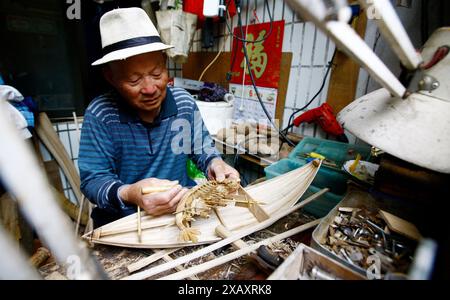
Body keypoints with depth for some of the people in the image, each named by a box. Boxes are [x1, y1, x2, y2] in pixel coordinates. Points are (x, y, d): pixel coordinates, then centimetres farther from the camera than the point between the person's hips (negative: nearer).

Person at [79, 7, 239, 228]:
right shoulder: (100, 114, -13)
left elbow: (202, 149, 6)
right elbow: (92, 180, -11)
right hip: (121, 219, -2)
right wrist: (127, 195, -31)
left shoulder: (184, 102, -5)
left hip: (184, 209, 3)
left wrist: (214, 163, -16)